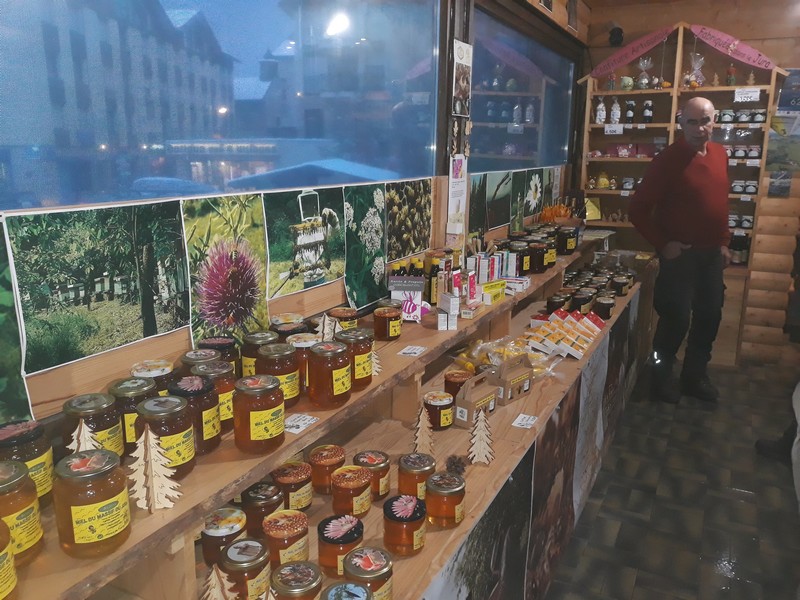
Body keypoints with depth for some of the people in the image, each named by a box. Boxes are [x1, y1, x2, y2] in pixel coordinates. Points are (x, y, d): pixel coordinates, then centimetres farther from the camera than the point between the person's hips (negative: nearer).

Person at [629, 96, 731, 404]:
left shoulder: (720, 154, 6)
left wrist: (723, 242, 14)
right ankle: (661, 375, 21)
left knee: (709, 316, 14)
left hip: (711, 253, 7)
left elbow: (720, 203, 16)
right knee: (676, 318, 0)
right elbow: (638, 208, -14)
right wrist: (662, 244, -14)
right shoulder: (668, 160, -15)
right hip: (680, 254, -7)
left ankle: (695, 375, 30)